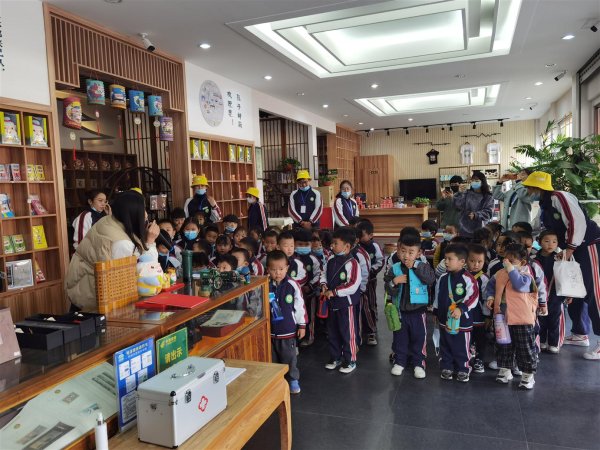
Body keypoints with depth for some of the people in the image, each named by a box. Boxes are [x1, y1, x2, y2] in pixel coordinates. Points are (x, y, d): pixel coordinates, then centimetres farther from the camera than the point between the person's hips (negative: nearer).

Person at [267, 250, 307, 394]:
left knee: (289, 357, 10)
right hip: (270, 330, 2)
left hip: (288, 329, -2)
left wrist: (302, 325, 0)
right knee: (272, 357, 16)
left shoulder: (292, 285, -11)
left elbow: (299, 306, -4)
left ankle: (293, 380, 28)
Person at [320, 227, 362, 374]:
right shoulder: (331, 261, 3)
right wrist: (323, 286, -4)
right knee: (332, 332, 18)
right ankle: (335, 358, 35)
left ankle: (350, 361, 22)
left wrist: (333, 292, -23)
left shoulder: (351, 263, -20)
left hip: (346, 304, -8)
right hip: (332, 303, 8)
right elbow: (324, 275, 17)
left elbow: (353, 286, -26)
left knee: (347, 333, 6)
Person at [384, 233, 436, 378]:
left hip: (417, 310, -1)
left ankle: (418, 363, 25)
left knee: (418, 337, 10)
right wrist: (394, 282, -26)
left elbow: (431, 279, -26)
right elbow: (389, 290, -5)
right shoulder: (394, 268, -4)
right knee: (400, 337, 14)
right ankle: (399, 361, 29)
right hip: (399, 310, 1)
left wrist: (415, 266, -27)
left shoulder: (423, 267, -7)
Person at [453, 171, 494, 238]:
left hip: (480, 228, -1)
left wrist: (476, 215, -23)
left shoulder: (488, 197, 3)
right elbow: (458, 205, -4)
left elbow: (488, 213, -7)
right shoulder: (466, 194, 9)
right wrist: (460, 193, -15)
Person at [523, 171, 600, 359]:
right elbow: (548, 230, 18)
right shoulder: (544, 205, 13)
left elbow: (577, 222, -23)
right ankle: (580, 334, 27)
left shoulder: (559, 197, -17)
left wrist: (570, 249, -20)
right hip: (571, 248, 10)